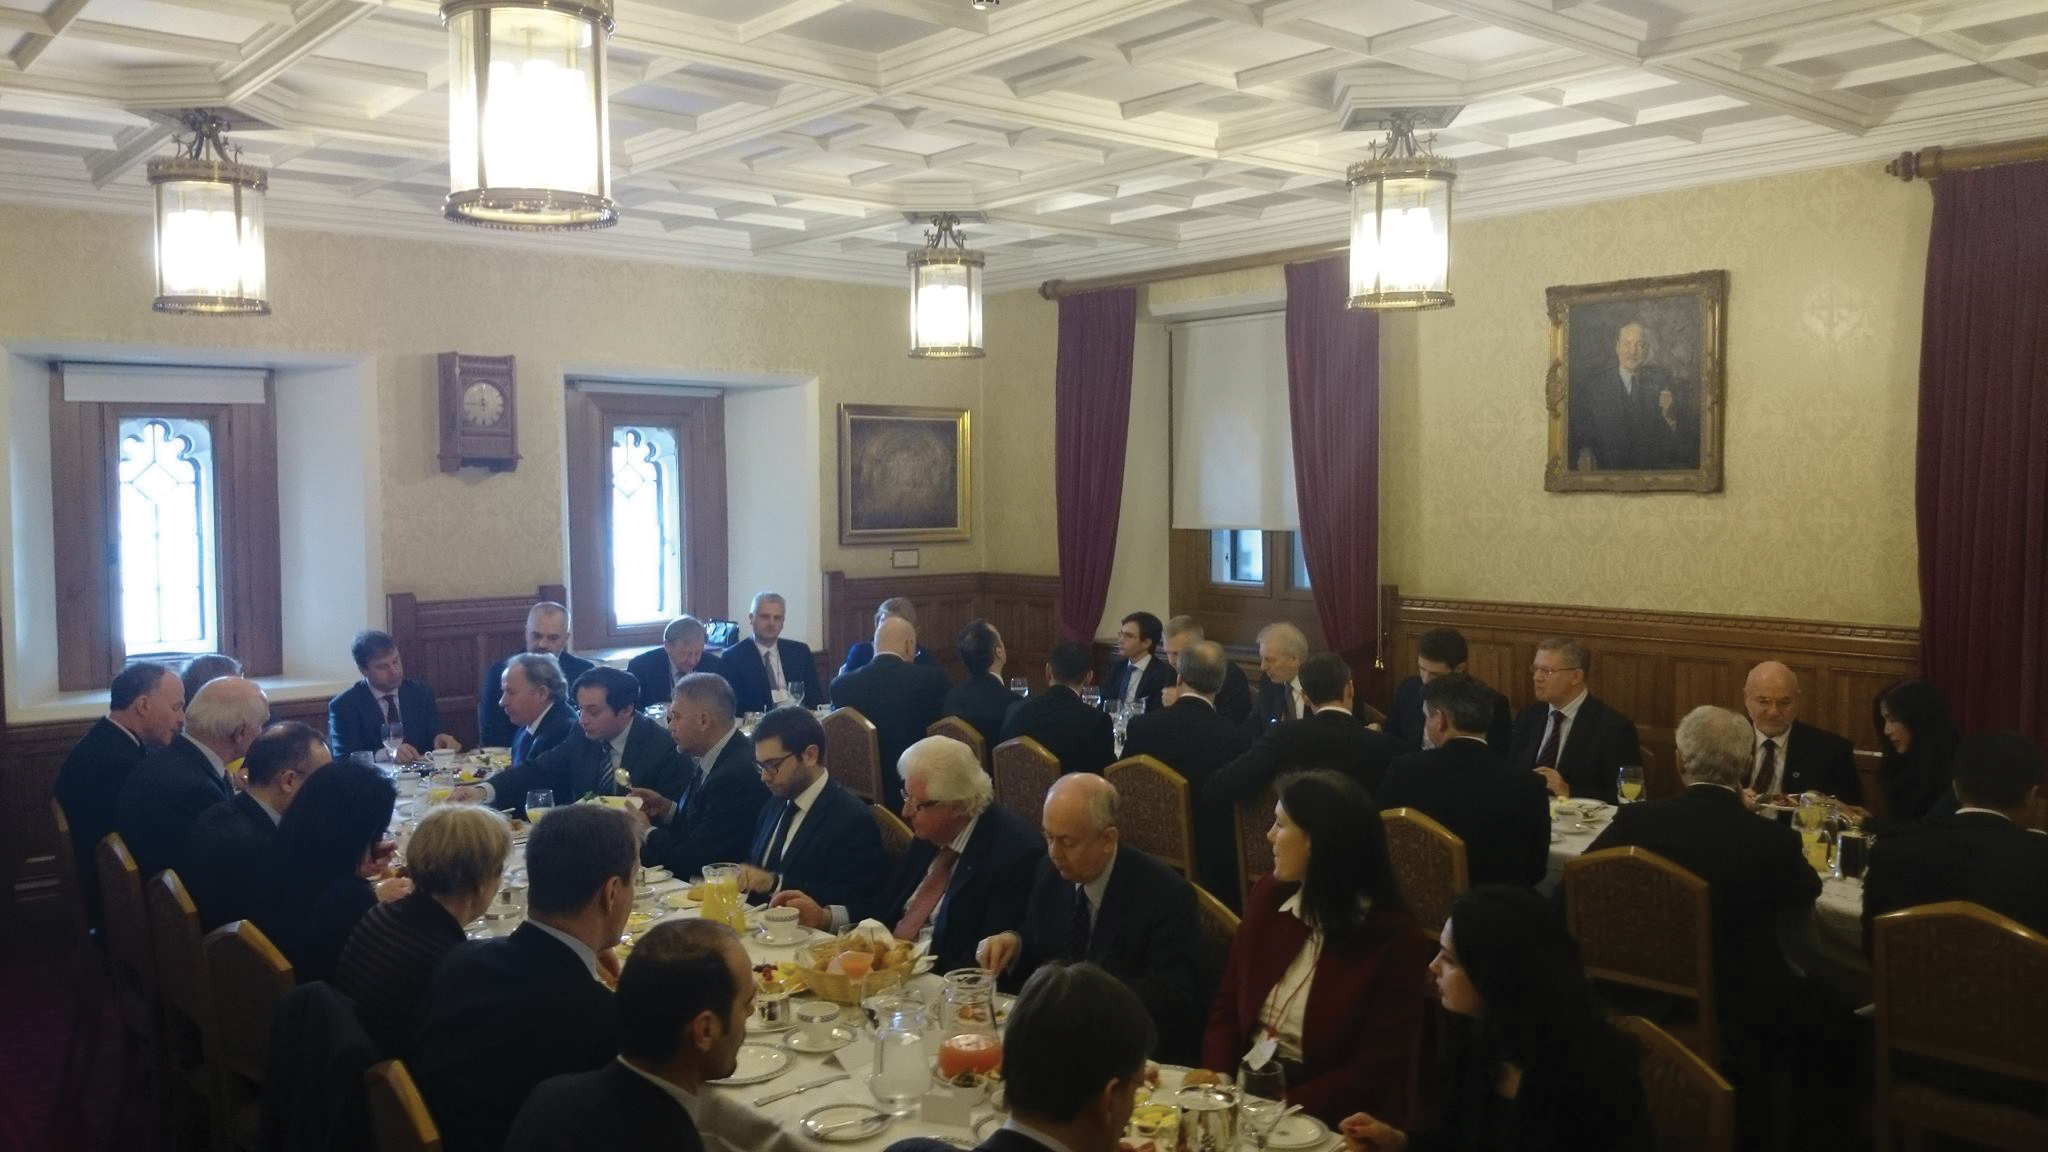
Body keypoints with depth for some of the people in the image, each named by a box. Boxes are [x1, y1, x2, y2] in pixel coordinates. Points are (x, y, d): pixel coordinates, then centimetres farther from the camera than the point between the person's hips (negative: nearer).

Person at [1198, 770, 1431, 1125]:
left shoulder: (1395, 940, -12)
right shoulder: (1268, 897, 4)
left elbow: (1376, 1073, -12)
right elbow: (1228, 1001, 10)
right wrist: (1217, 1071, -8)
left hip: (1323, 1117, -5)